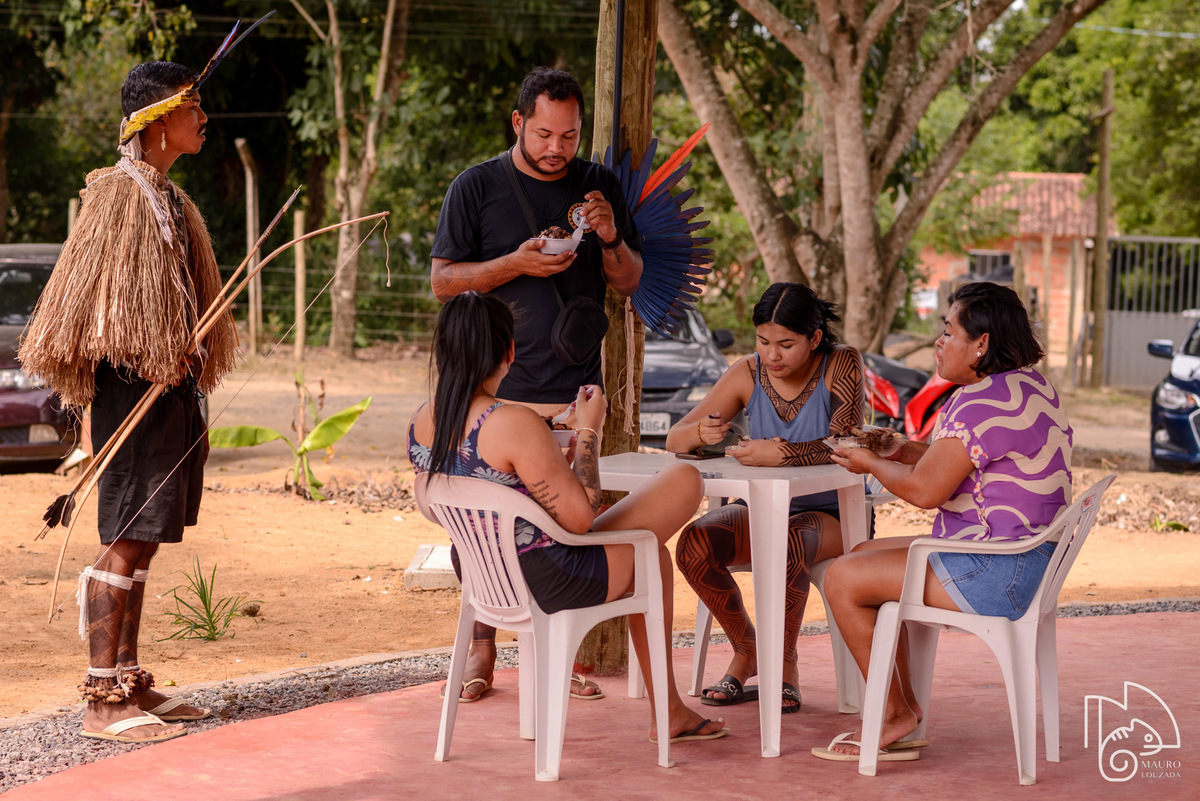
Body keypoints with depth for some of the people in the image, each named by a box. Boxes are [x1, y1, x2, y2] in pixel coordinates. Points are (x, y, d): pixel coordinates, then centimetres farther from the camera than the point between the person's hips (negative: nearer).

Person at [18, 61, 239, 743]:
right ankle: (103, 700, -7)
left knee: (142, 541, 11)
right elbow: (81, 291, -13)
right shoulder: (118, 190, -10)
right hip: (132, 384, -9)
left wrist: (191, 390, 16)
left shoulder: (171, 200, 16)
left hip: (172, 385, 9)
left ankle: (130, 682, 17)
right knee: (125, 540, -9)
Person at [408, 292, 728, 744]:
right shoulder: (514, 424, -30)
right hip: (547, 581, -9)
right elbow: (580, 518, -24)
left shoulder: (421, 423, -4)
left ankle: (668, 711, 41)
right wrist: (589, 431, -12)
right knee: (685, 480, 10)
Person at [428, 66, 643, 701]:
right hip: (496, 387, -2)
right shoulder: (477, 187, 2)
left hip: (576, 391, 2)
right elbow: (443, 281, 0)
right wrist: (517, 263, -13)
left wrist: (611, 240, -7)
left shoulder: (599, 186, 10)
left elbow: (629, 282, 14)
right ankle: (481, 649, 10)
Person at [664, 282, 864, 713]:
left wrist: (781, 452, -41)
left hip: (829, 513, -4)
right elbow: (674, 440, -4)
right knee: (694, 545, -24)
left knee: (783, 549, -37)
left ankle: (785, 663, -13)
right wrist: (701, 432, -29)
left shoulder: (841, 366, -13)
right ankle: (746, 650, -2)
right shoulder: (747, 374, -3)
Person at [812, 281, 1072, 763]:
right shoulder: (1031, 385, 12)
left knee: (844, 579, -7)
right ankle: (903, 707, 18)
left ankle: (893, 715, 4)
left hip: (994, 576, -11)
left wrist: (871, 464, -4)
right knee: (864, 556, 20)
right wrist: (922, 452, 12)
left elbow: (924, 491, -23)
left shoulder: (983, 403, -22)